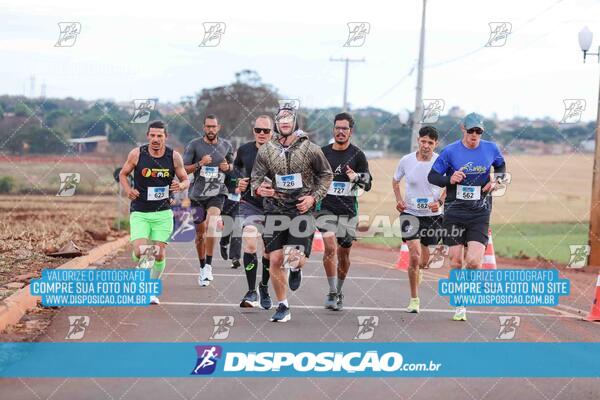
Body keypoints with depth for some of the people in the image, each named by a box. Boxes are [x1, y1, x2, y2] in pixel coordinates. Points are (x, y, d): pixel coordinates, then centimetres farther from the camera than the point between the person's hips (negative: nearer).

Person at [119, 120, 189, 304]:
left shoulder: (174, 156, -4)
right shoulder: (137, 154, -7)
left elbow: (186, 180, 6)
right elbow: (123, 174, 8)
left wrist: (181, 185, -17)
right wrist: (128, 190, -11)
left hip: (163, 213, 1)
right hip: (139, 212, -1)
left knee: (159, 254, 0)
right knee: (140, 251, -16)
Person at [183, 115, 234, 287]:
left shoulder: (226, 146, 5)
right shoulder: (194, 145, -3)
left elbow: (232, 164, 21)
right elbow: (183, 169, -3)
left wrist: (228, 167, -2)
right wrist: (199, 164, -18)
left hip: (217, 193, -1)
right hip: (197, 194, 1)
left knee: (211, 225, -25)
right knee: (200, 233, 9)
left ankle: (208, 266, -21)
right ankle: (202, 268, 27)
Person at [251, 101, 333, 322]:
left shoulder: (310, 149, -3)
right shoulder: (266, 150, 2)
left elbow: (326, 175, 7)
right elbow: (256, 177, 7)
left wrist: (314, 197, -6)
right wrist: (259, 188, -16)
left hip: (301, 210, -2)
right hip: (275, 209, 2)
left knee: (296, 259, -13)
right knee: (275, 260, 0)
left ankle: (295, 269, 27)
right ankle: (282, 307, 16)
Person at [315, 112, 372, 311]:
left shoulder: (357, 155, 0)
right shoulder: (322, 153, 5)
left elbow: (368, 184, -3)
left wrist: (357, 177, -23)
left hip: (348, 212, 0)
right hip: (325, 208, 0)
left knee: (344, 253, 7)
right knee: (330, 247, -18)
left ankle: (339, 291, 26)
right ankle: (332, 293, -12)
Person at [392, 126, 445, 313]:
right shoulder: (406, 160, -6)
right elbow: (395, 181, 13)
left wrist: (439, 202, -11)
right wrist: (399, 200, -2)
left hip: (432, 215, 1)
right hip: (410, 214, -1)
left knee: (423, 262, 9)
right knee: (414, 256, -16)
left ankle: (417, 270, 49)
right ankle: (414, 300, -2)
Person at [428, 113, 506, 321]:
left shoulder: (491, 148, 1)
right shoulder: (450, 151, -4)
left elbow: (501, 166, 21)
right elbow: (432, 176, 2)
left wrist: (495, 180, 1)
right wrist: (449, 180, -17)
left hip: (480, 212, 0)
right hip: (454, 212, 0)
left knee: (473, 261, -15)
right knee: (456, 262, 4)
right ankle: (460, 306, 19)